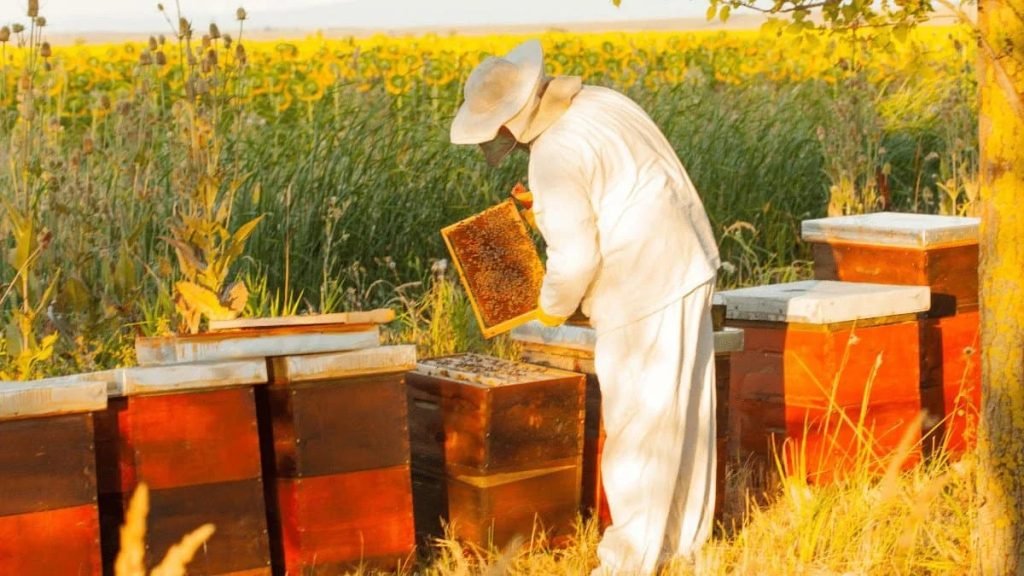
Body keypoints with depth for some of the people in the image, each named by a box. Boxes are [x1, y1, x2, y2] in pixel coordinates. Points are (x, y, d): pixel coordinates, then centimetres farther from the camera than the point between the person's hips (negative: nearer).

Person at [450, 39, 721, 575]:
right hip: (684, 264, 10)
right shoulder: (596, 101, 8)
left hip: (646, 288, -10)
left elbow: (575, 257, -20)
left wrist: (554, 306, -1)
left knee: (640, 421, -2)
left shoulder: (554, 156, -20)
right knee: (682, 411, 15)